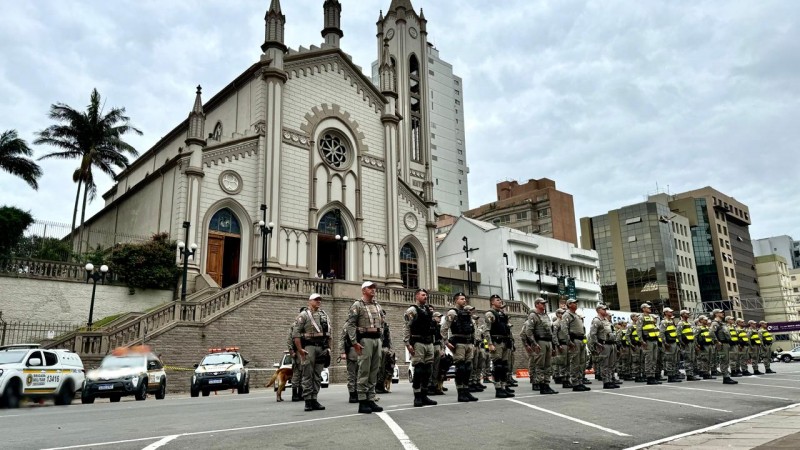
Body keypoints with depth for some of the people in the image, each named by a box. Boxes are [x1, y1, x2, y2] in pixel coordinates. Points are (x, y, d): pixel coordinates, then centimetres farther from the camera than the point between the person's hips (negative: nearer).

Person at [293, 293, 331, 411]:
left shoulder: (324, 315, 16)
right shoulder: (303, 315, -2)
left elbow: (328, 333, 20)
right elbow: (296, 333, -8)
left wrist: (328, 347, 12)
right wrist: (300, 350, -14)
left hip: (322, 348, 6)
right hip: (308, 347, -6)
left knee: (317, 376, 7)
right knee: (307, 375, -4)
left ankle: (314, 399, 12)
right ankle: (308, 401, 1)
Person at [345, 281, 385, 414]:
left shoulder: (378, 306, 18)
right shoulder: (357, 305, -3)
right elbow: (351, 324, -9)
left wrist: (380, 337, 12)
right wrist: (354, 342, -15)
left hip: (377, 340, 7)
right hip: (365, 339, -7)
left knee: (374, 372, 8)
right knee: (364, 372, -5)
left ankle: (371, 400, 13)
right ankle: (362, 402, -1)